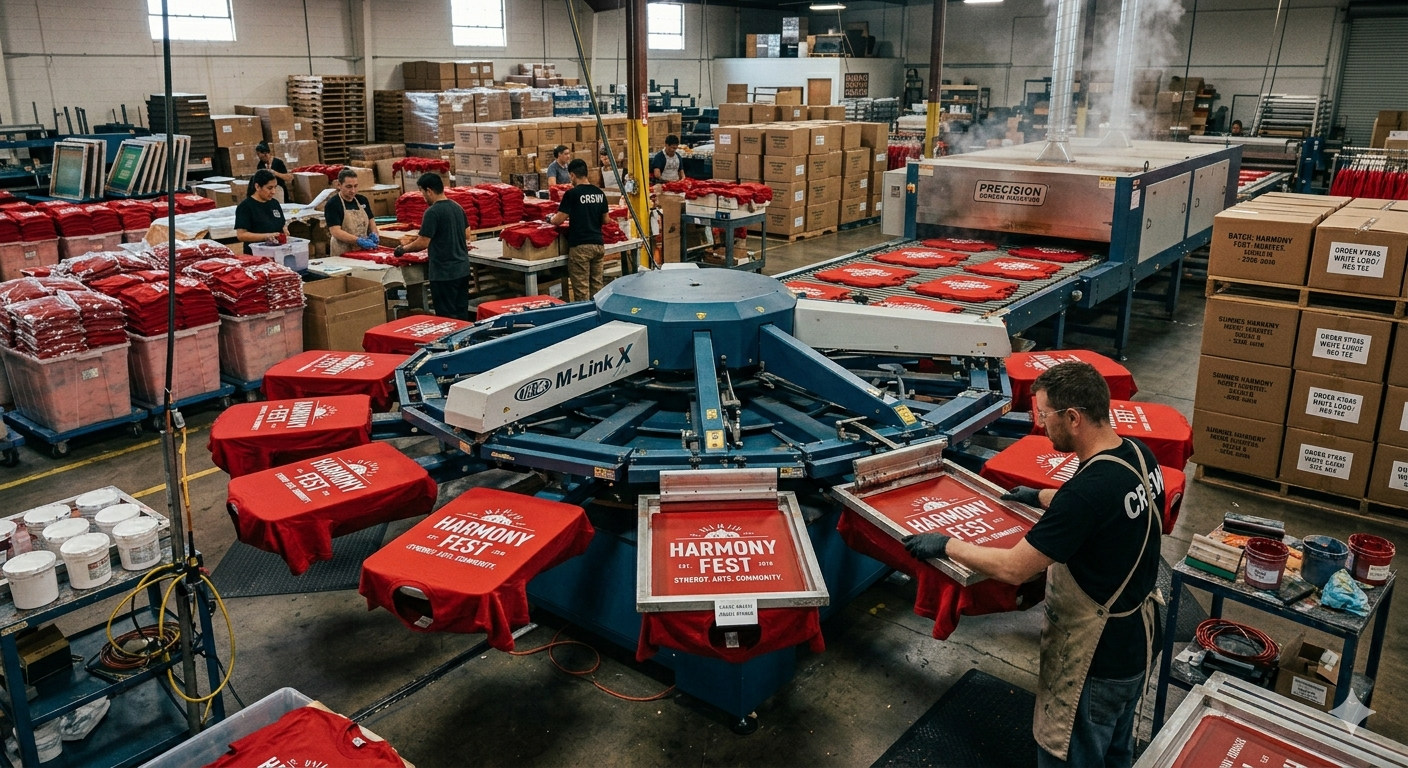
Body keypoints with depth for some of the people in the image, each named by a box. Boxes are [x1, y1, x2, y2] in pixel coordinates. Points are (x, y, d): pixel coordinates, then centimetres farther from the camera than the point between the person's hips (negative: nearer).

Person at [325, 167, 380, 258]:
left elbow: (371, 221, 19)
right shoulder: (332, 205, -7)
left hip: (364, 251, 5)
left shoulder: (362, 200, 11)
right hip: (343, 253, -5)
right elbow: (336, 232, -16)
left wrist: (373, 234, -3)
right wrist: (359, 241, -27)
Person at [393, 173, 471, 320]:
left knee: (447, 317, 0)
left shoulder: (433, 212, -16)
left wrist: (403, 249, -1)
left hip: (444, 273, -8)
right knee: (462, 315, 13)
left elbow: (423, 243, -16)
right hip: (463, 269, 8)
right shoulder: (457, 207, 8)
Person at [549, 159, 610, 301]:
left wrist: (551, 219, 12)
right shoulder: (599, 193, 7)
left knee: (581, 288, -3)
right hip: (598, 244, 6)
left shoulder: (572, 194, -10)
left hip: (580, 246, -6)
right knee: (597, 284, 11)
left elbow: (559, 220, -10)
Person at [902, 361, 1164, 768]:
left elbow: (1013, 568, -27)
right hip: (1137, 636, 9)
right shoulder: (1138, 454, -6)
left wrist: (946, 545, -14)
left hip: (1096, 657, -9)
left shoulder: (1088, 490, -34)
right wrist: (1040, 496, 27)